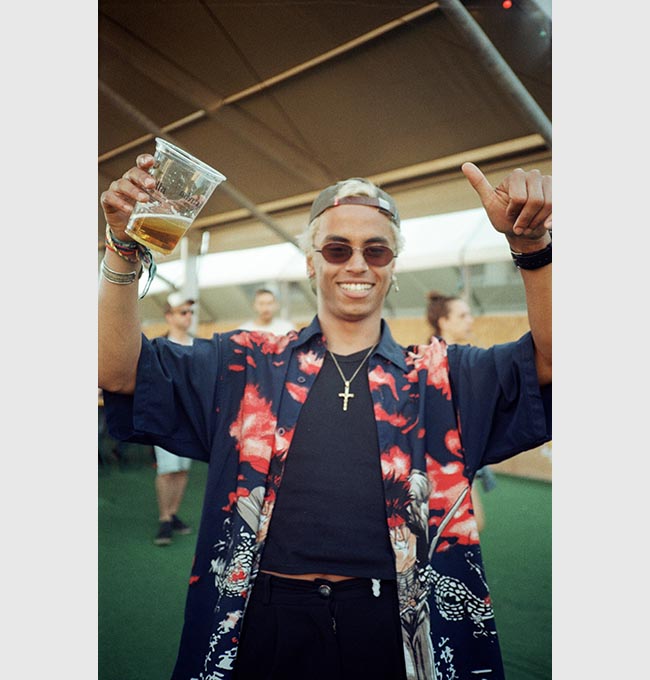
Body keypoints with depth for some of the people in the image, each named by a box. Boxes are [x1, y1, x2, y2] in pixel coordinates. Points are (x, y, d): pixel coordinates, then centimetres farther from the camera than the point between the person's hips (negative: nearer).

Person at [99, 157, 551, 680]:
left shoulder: (438, 377, 4)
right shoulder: (246, 367, 4)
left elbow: (547, 361, -8)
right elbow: (123, 371, -2)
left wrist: (531, 246, -24)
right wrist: (126, 249, -16)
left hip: (394, 632, 0)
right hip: (265, 624, 1)